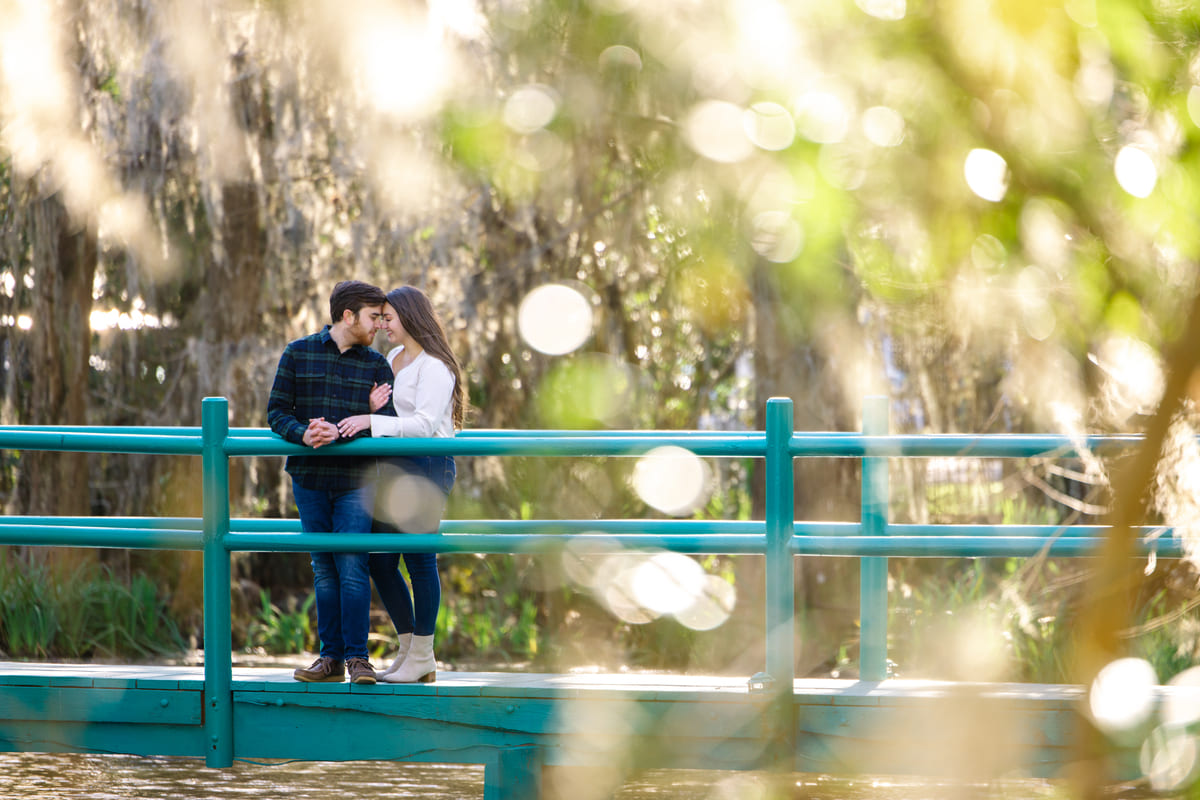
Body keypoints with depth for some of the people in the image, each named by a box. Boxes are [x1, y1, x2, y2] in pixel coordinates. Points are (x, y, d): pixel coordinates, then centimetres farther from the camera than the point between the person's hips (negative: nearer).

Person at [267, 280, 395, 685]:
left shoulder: (376, 365, 7)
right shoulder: (298, 354, 5)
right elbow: (276, 412, 2)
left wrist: (373, 414, -17)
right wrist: (303, 434, -17)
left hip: (355, 480, -1)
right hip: (310, 477, 1)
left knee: (353, 568, -10)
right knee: (324, 571, 5)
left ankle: (357, 657, -7)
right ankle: (331, 658, 10)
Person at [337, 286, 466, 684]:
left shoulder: (434, 367, -12)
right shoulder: (393, 358, 15)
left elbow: (424, 425, -21)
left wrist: (371, 421, -27)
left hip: (426, 467, -9)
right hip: (395, 468, 9)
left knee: (418, 557, -5)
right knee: (380, 560, 8)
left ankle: (422, 657, 2)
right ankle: (408, 648, 19)